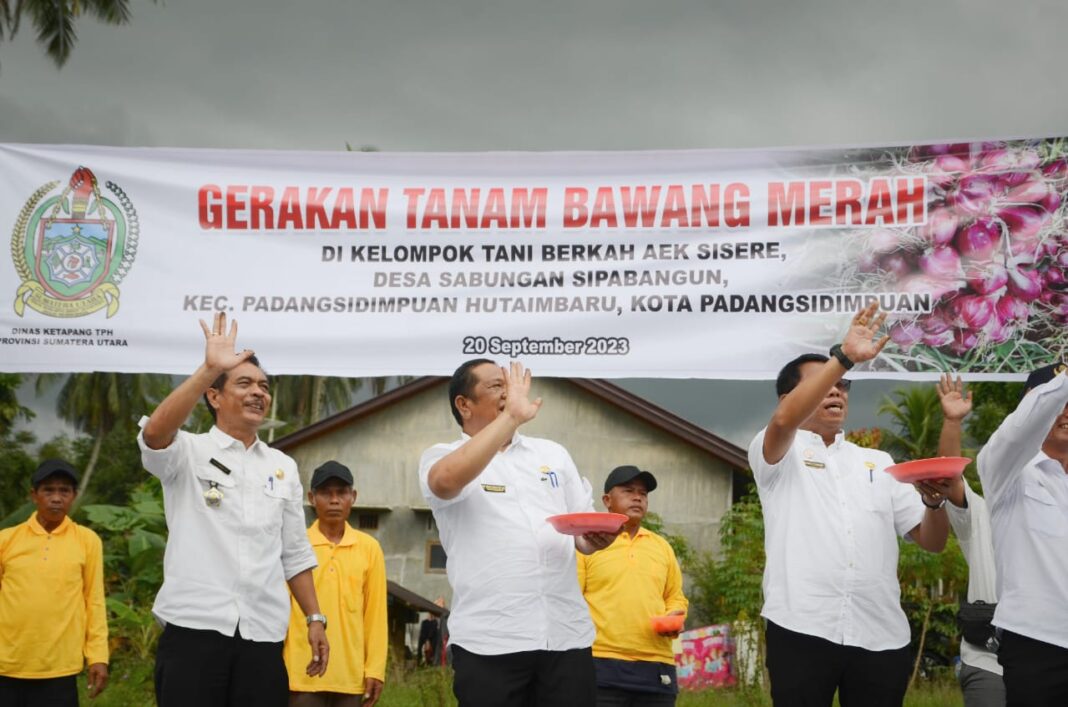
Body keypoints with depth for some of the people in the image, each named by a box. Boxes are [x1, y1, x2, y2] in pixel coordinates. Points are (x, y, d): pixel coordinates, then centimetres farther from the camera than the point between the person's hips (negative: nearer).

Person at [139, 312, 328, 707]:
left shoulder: (283, 467, 17)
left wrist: (315, 618, 12)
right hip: (194, 628, -4)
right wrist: (209, 369, -27)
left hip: (263, 634, 4)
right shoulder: (189, 452, 3)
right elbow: (154, 432, -21)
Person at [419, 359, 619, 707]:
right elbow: (447, 481, -22)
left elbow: (583, 531, 19)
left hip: (567, 633, 4)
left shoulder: (553, 453, 17)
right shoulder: (442, 457, 3)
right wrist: (511, 417, -18)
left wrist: (597, 537, -6)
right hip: (490, 639, -4)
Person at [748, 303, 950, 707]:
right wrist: (844, 356, -22)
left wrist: (934, 499, -7)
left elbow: (932, 541, 15)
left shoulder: (878, 462, 20)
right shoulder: (779, 454, 8)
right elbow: (784, 420, -17)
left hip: (881, 635, 4)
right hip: (802, 630, -4)